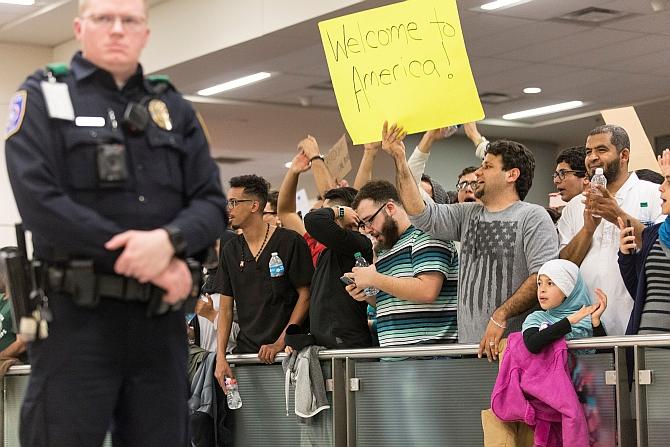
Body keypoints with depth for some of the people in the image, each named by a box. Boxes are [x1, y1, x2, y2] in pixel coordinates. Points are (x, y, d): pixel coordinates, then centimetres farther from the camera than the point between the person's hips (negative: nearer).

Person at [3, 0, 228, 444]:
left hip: (162, 320, 4)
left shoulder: (174, 108, 15)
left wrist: (169, 240, -17)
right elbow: (40, 203, -12)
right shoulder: (44, 96, 2)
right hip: (76, 317, -4)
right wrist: (145, 264, -15)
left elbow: (212, 203, 7)